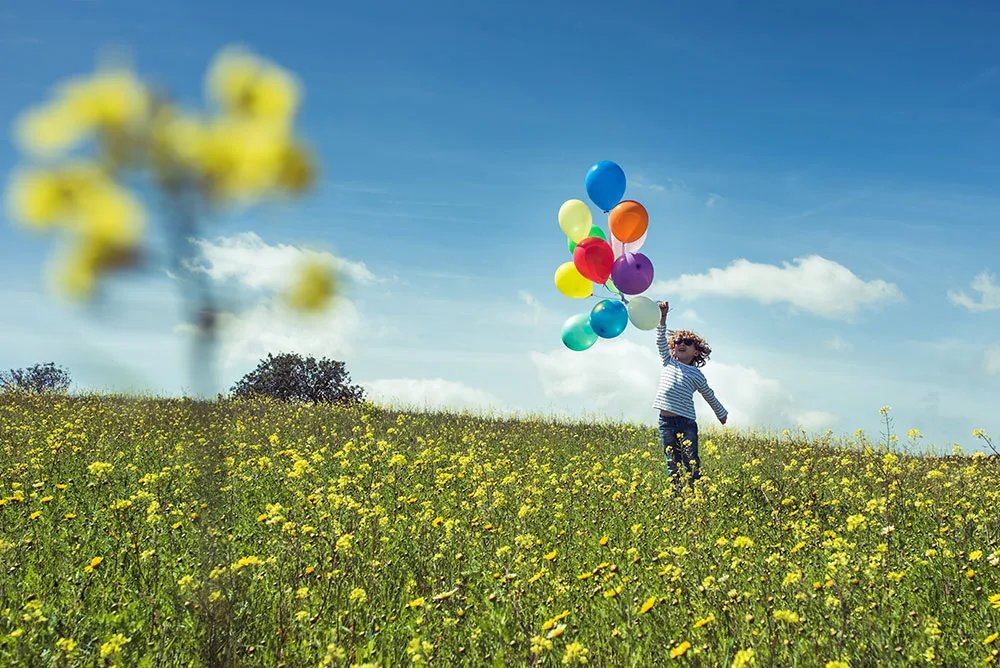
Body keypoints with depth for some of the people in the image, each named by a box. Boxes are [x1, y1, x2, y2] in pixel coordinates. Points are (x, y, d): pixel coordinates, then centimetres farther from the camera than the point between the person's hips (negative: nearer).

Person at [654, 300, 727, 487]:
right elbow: (661, 341, 3)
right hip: (666, 421, 2)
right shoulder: (668, 363, 13)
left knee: (691, 464, -5)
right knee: (672, 464, 3)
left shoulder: (696, 374, 9)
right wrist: (662, 317, -8)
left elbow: (709, 396, 20)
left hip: (687, 422, -1)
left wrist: (722, 413, 29)